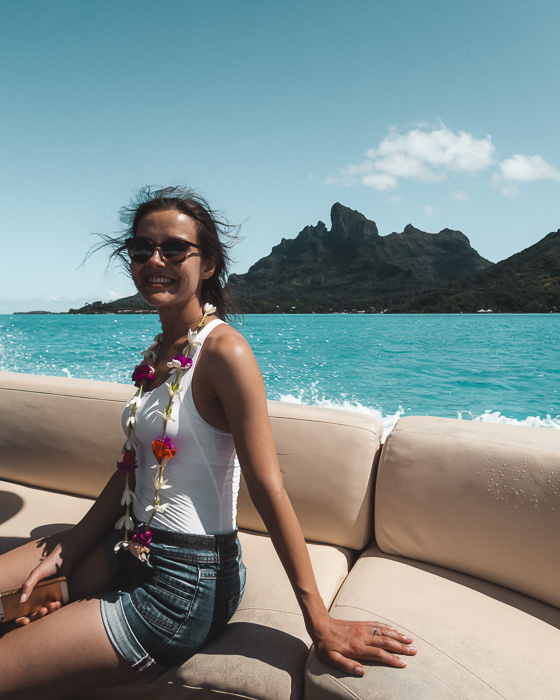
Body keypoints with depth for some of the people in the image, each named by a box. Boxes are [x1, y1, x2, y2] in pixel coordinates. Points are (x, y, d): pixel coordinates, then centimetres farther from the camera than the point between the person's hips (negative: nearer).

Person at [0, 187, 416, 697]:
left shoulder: (222, 351, -21)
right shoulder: (160, 352, 6)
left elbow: (269, 490, -22)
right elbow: (132, 468, 10)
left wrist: (321, 625, -17)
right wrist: (65, 551, 7)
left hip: (184, 585, -8)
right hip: (132, 548, 8)